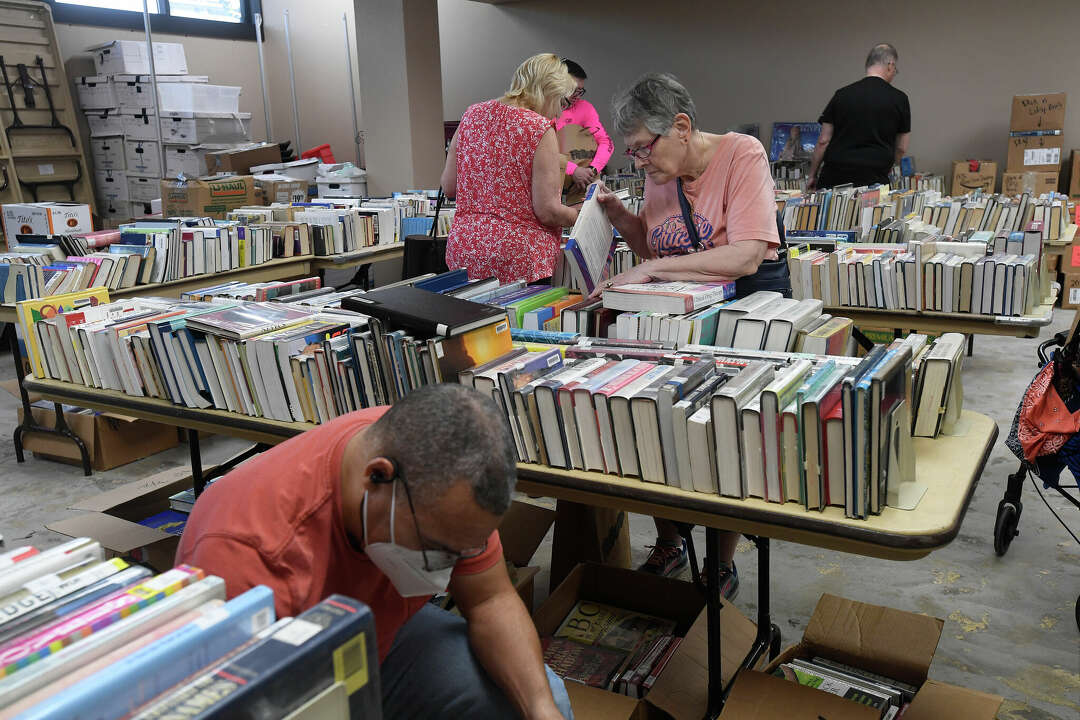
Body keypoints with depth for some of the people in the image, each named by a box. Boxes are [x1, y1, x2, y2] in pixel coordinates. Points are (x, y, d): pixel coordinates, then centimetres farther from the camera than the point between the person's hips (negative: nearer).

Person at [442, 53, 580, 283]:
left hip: (462, 249, 6)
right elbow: (547, 211, -12)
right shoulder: (540, 129, -9)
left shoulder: (473, 114, 8)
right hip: (519, 257, -6)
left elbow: (448, 187, 11)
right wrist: (579, 214, 6)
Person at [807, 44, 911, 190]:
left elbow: (823, 141, 4)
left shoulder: (842, 94, 4)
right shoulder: (899, 99, 2)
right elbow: (901, 148, 8)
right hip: (874, 179, -1)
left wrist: (812, 175, 13)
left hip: (834, 178, 1)